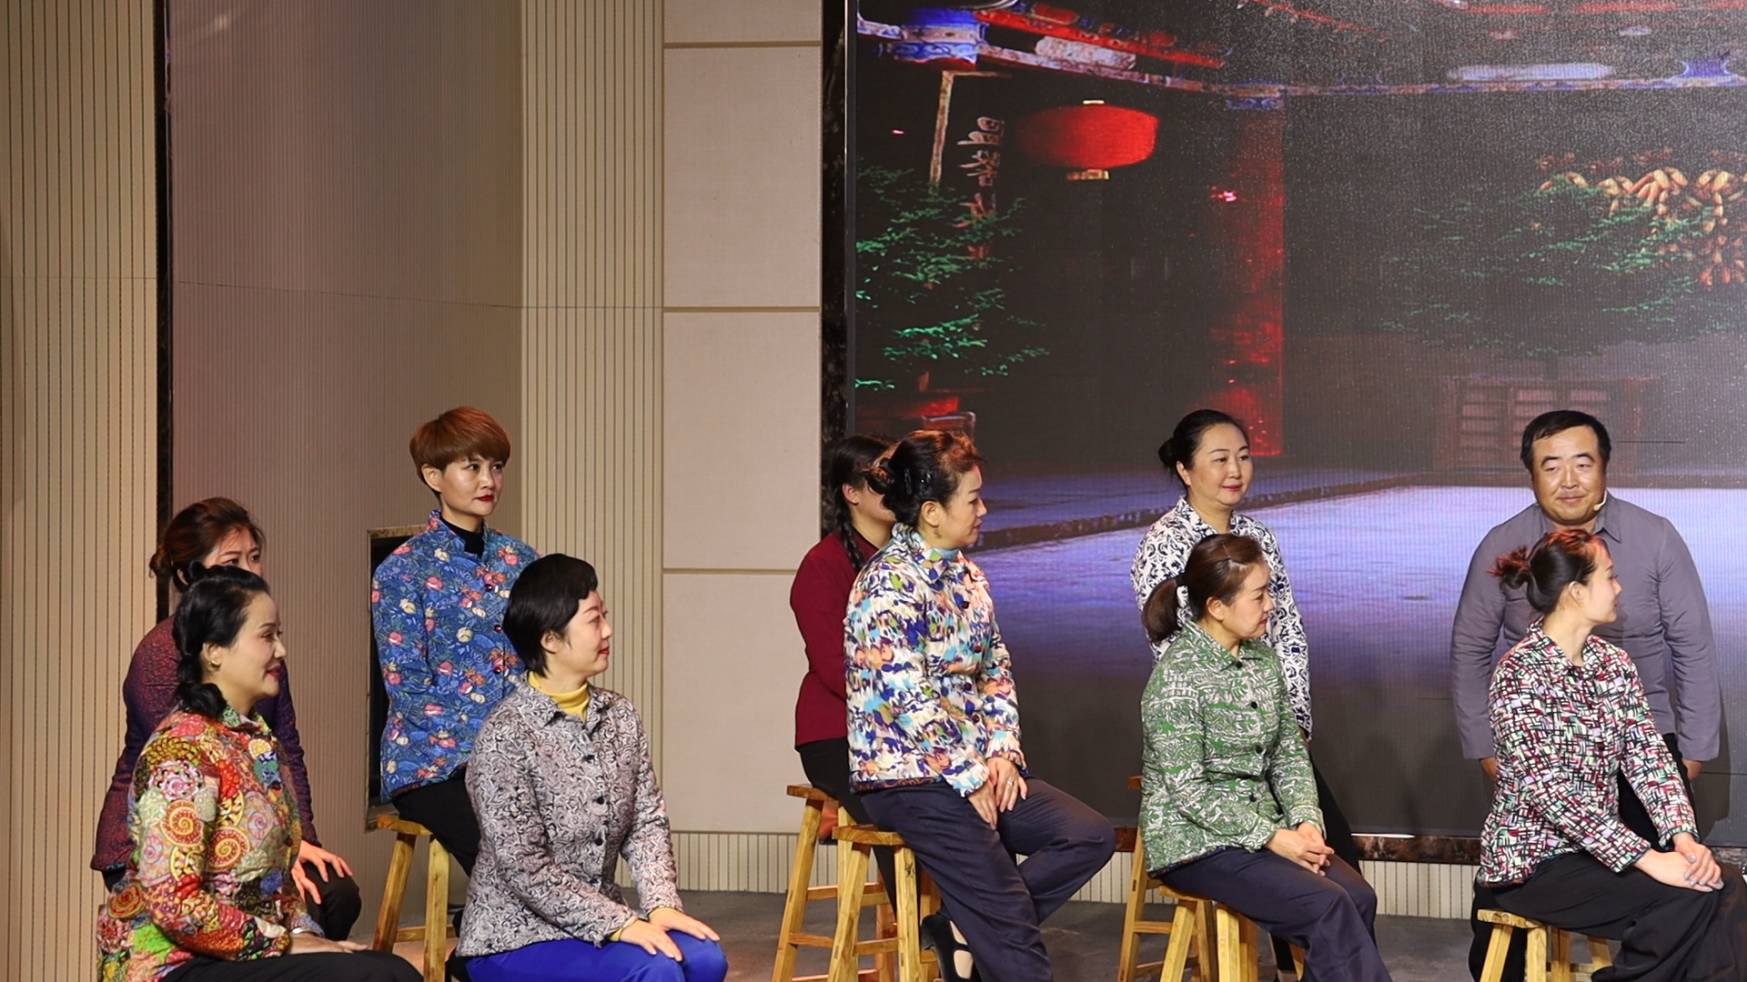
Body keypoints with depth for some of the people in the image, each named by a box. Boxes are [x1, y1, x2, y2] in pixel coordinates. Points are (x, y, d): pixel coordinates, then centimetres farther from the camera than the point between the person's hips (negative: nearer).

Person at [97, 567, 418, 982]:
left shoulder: (257, 738, 14)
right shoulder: (181, 753, -15)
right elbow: (174, 903, -22)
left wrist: (303, 931, 5)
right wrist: (284, 943, -15)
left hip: (258, 945, 9)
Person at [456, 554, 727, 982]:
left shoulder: (619, 716, 6)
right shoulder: (506, 734, -16)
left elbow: (646, 822, 5)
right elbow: (525, 868, -19)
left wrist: (661, 903, -12)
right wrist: (619, 923, -22)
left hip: (598, 922, 7)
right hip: (514, 939, -6)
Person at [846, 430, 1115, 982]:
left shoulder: (963, 572, 13)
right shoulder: (891, 583, -15)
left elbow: (996, 670, 15)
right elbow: (907, 699, -20)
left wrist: (1003, 752, -1)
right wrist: (971, 779, -15)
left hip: (977, 767, 9)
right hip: (906, 775, -9)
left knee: (1092, 837, -4)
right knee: (1009, 923, -14)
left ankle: (965, 929, -4)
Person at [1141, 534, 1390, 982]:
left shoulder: (1262, 658, 7)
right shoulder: (1177, 677, -16)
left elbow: (1290, 752, 10)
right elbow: (1190, 792, -19)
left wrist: (1305, 820, -7)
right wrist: (1273, 839, -19)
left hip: (1262, 824, 7)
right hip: (1195, 841, -7)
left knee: (1358, 897, -16)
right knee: (1327, 906, -23)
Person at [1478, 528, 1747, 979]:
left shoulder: (1615, 664, 9)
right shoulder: (1520, 672, -16)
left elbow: (1649, 759, 3)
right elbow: (1549, 790, -23)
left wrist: (1682, 835, -16)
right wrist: (1647, 859, -28)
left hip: (1595, 848, 7)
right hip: (1531, 860, -7)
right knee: (1689, 898, -23)